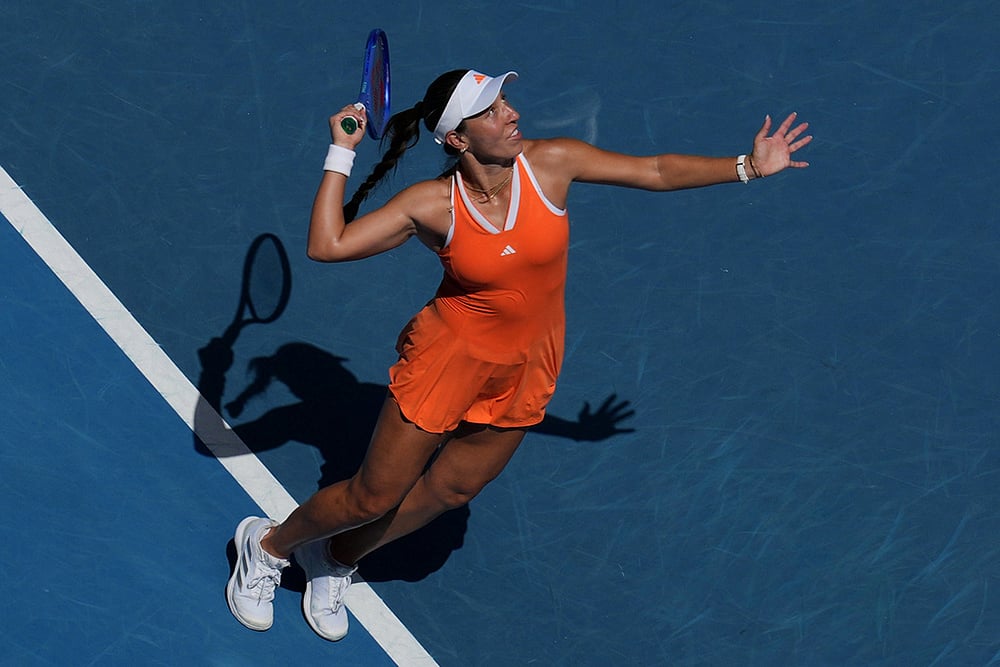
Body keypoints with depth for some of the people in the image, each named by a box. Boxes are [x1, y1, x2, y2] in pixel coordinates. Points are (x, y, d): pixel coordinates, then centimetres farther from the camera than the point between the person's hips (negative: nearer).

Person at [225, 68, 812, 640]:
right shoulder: (432, 205, -22)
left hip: (526, 369, 4)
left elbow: (657, 171, -6)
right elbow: (326, 245, -28)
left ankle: (337, 558, 42)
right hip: (449, 358, -4)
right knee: (373, 498, 5)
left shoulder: (550, 163, -16)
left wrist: (748, 166, -8)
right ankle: (268, 545, 35)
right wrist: (342, 152, -24)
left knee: (449, 491, 16)